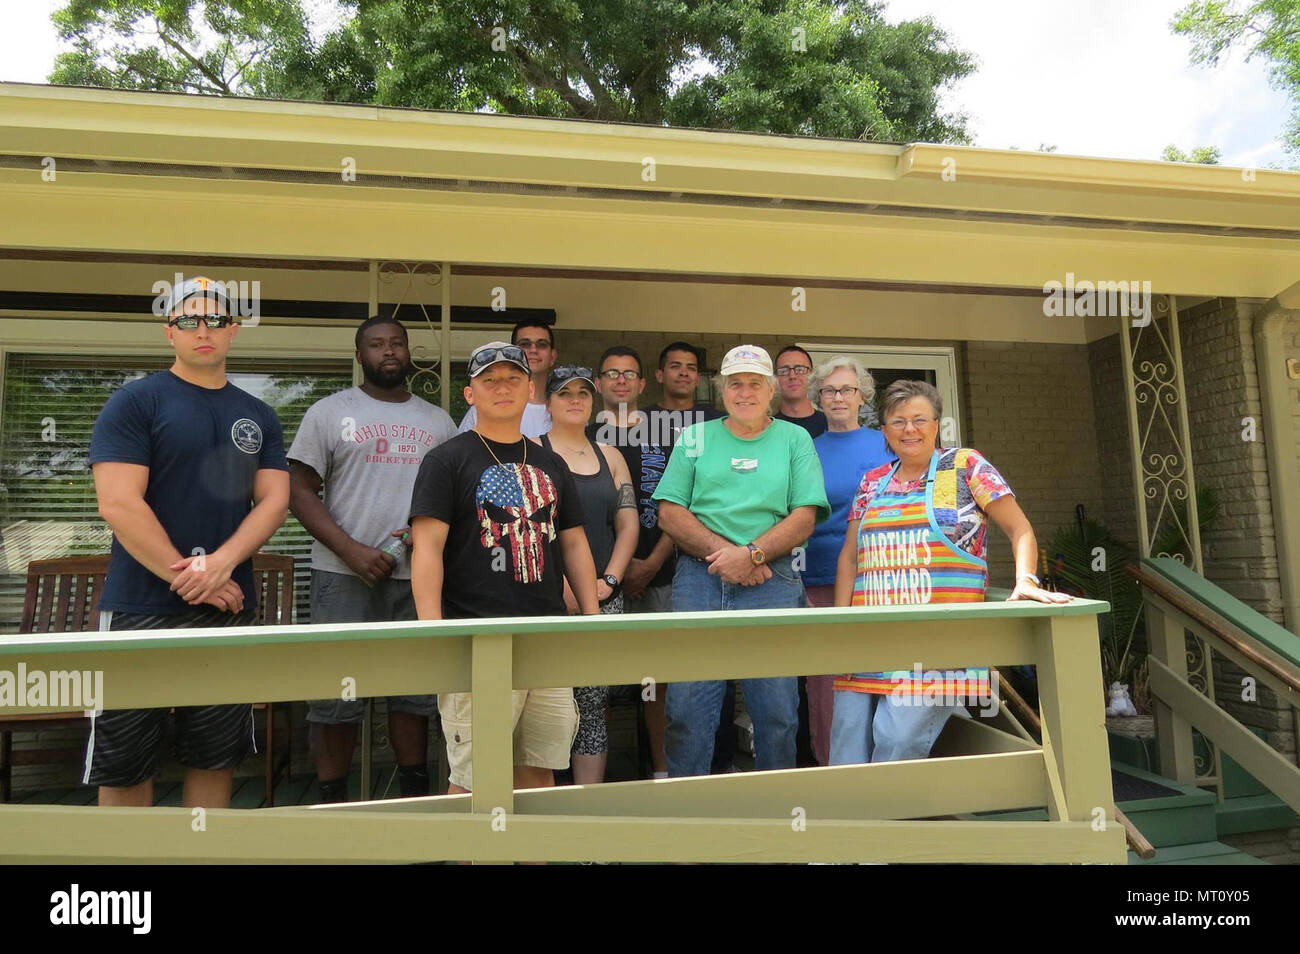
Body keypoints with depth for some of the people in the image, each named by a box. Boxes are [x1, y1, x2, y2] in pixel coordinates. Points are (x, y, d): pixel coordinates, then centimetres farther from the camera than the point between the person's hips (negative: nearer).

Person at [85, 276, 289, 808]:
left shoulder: (259, 417, 12)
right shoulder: (135, 403, -2)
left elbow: (274, 501, 4)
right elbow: (118, 505, -11)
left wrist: (221, 563, -12)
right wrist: (190, 579, -13)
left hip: (232, 607, 4)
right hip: (141, 610, -3)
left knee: (215, 759, 12)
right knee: (124, 766, 6)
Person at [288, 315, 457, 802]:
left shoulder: (438, 421, 13)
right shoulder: (329, 412, 4)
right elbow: (300, 491, -2)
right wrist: (352, 551, -14)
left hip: (420, 574, 3)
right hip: (345, 574, -3)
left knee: (416, 689, 11)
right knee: (338, 693, 3)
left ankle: (416, 792, 25)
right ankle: (332, 799, 19)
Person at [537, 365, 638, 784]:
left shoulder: (610, 456, 16)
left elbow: (628, 524, 12)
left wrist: (609, 580, -1)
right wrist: (558, 582, -13)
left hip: (603, 598, 4)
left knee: (593, 707, 6)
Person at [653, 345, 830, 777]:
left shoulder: (795, 439, 13)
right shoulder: (695, 438, 15)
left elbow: (804, 517, 3)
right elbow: (670, 513, 5)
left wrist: (751, 554, -12)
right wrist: (721, 552, -9)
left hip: (772, 581, 0)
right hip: (698, 577, 1)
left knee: (777, 709, 2)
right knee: (687, 705, 0)